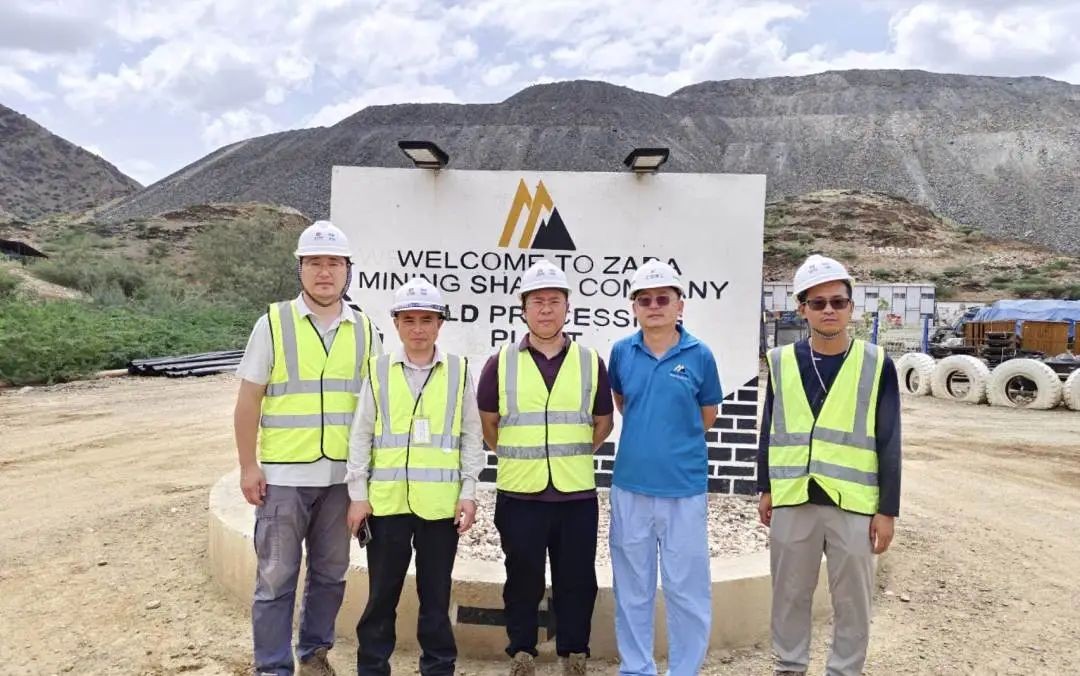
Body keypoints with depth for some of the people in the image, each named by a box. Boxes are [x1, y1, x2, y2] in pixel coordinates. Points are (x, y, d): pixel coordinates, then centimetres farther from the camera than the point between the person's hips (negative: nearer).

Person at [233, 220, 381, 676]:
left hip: (343, 475, 3)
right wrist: (248, 466, -6)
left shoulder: (364, 330, 4)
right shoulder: (273, 322, -4)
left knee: (331, 572, 15)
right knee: (276, 576, 6)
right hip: (284, 474, -3)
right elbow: (248, 400, -3)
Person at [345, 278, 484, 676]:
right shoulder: (378, 371, 2)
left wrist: (468, 493, -1)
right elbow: (361, 436, 4)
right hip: (386, 500, 0)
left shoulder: (459, 371, 3)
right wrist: (358, 494, 1)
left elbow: (471, 437, 4)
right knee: (382, 593, 11)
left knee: (436, 593, 12)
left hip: (441, 502, 0)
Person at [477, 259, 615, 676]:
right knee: (523, 579, 11)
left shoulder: (591, 362, 2)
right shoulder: (501, 363, -1)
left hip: (577, 494, 1)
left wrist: (572, 455, 9)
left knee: (576, 580, 10)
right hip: (520, 494, -1)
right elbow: (487, 423, 9)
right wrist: (517, 457, 8)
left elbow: (602, 422, 13)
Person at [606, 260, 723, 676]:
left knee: (687, 588, 7)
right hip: (630, 486, 2)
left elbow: (708, 416, 8)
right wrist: (646, 432, 9)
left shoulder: (699, 355, -5)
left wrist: (675, 440, 8)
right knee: (632, 588, 14)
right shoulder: (621, 352, 0)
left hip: (685, 488, -2)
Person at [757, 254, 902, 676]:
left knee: (852, 602, 10)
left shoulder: (877, 364, -4)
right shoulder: (781, 361, 1)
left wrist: (887, 510, -4)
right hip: (792, 501, 2)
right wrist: (766, 489, 11)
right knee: (789, 595, 14)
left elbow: (889, 444, -2)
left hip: (853, 503, -2)